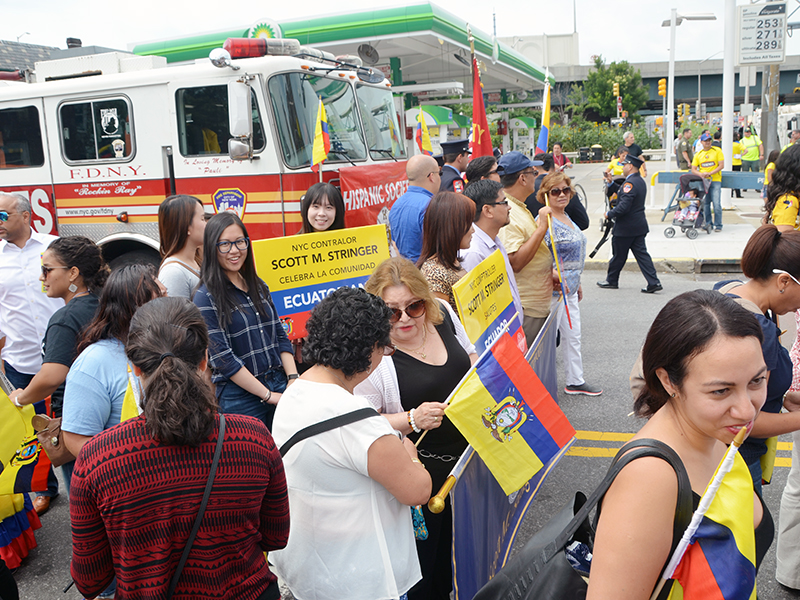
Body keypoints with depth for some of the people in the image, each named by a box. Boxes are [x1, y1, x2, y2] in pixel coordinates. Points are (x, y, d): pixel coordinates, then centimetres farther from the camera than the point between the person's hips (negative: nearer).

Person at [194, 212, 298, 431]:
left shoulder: (258, 287, 11)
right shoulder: (206, 298, -9)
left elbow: (280, 336, 12)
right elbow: (222, 358, -13)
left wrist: (293, 380, -3)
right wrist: (268, 395, -13)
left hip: (280, 386, 6)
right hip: (239, 395, -5)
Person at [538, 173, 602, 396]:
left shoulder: (566, 217, 12)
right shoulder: (545, 220, -18)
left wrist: (577, 283, 22)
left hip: (570, 288, 10)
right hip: (554, 288, -10)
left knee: (573, 336, 17)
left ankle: (575, 381, 30)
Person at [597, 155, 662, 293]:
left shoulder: (630, 183, -20)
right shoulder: (641, 181, 11)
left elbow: (624, 206, -26)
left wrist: (609, 214, -13)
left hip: (626, 228, -9)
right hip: (639, 226, 9)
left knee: (618, 255, 7)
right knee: (641, 254, 7)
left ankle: (611, 281, 23)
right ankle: (654, 283, 2)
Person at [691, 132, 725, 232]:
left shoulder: (717, 151, 4)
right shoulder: (698, 154, 11)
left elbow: (721, 166, -3)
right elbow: (693, 169, 8)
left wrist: (710, 173, -16)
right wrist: (701, 174, -12)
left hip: (715, 180, -3)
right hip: (703, 181, 3)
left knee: (716, 204, -10)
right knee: (705, 203, 4)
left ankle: (718, 225, -3)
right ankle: (707, 223, 16)